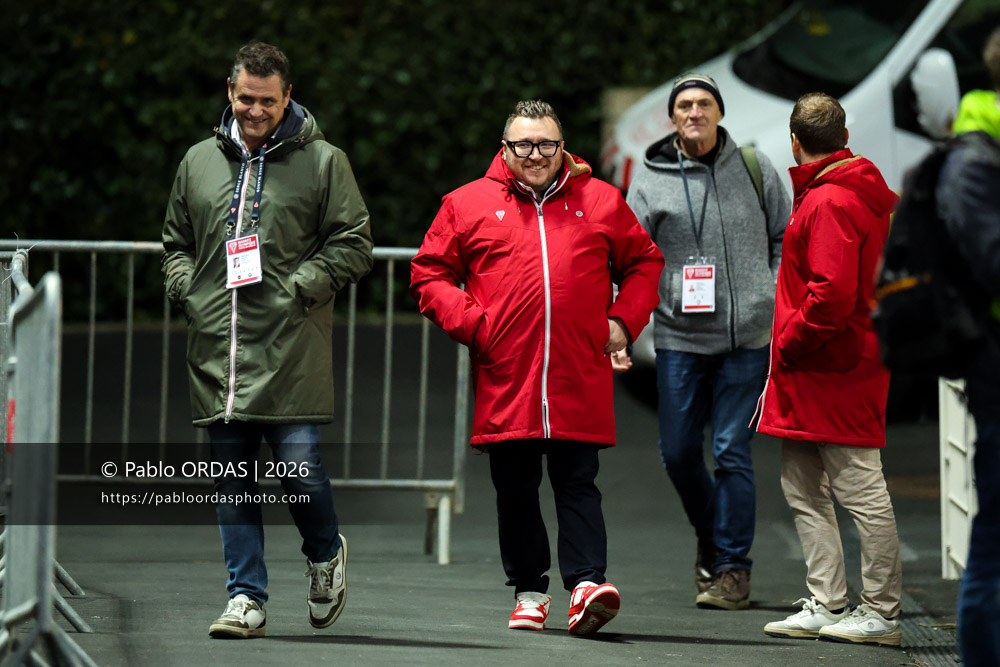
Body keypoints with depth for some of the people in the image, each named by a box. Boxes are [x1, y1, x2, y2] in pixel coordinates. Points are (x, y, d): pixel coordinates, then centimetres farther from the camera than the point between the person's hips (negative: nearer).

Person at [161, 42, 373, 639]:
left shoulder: (322, 162, 3)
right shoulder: (199, 162, 15)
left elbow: (353, 243, 0)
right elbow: (176, 243, 25)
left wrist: (298, 287, -10)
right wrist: (187, 290, 6)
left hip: (291, 351, -4)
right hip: (217, 349, 4)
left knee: (300, 466, -8)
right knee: (233, 481, 4)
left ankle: (326, 555, 21)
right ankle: (247, 599, 8)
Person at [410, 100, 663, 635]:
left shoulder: (600, 201, 11)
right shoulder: (468, 204, 7)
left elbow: (643, 262, 19)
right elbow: (429, 274, 9)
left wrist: (623, 321, 6)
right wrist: (471, 323, -4)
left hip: (579, 382, 0)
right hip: (504, 379, 1)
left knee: (578, 485, -4)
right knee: (515, 490, 7)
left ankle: (586, 582, -9)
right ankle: (529, 590, 16)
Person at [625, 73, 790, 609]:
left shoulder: (754, 168, 6)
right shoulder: (651, 179, 4)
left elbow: (785, 238, 14)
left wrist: (777, 299, 3)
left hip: (746, 335, -1)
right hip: (679, 334, 1)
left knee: (732, 450, -4)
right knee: (678, 451, 4)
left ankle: (733, 567, 4)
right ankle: (709, 537, 30)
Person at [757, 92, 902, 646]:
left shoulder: (829, 204, -16)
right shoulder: (874, 197, 16)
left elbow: (833, 294, -24)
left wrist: (787, 345, -13)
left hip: (832, 371, -10)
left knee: (860, 490, -5)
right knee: (803, 491, 12)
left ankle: (881, 614, -1)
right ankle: (826, 607, 15)